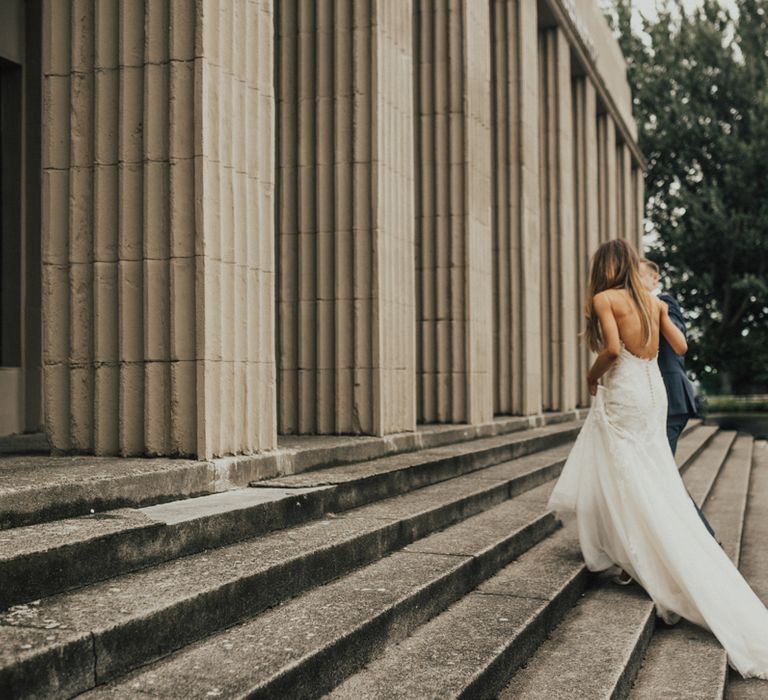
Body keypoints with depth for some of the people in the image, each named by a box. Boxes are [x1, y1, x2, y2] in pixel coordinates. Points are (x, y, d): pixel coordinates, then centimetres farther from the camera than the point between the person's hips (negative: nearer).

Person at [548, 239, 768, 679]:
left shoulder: (605, 298, -9)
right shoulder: (653, 301, 9)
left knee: (636, 491, -3)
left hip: (621, 397, -7)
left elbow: (613, 349, -22)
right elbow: (680, 347, 8)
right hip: (653, 394, 7)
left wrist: (593, 375, -4)